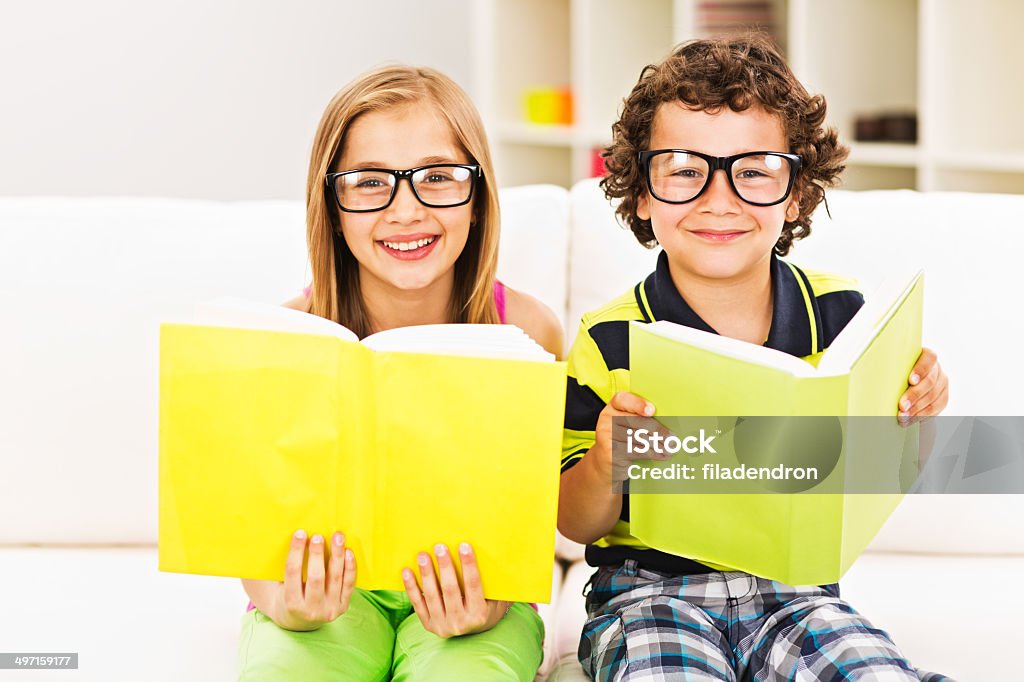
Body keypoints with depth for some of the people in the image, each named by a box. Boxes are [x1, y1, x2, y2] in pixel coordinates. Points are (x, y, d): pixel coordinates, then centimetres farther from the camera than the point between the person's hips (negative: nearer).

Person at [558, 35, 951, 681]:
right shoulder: (612, 341, -7)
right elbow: (576, 524, 0)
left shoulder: (841, 314, 0)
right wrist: (606, 464, -21)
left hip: (795, 589, 3)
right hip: (650, 590, -2)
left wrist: (912, 418, -7)